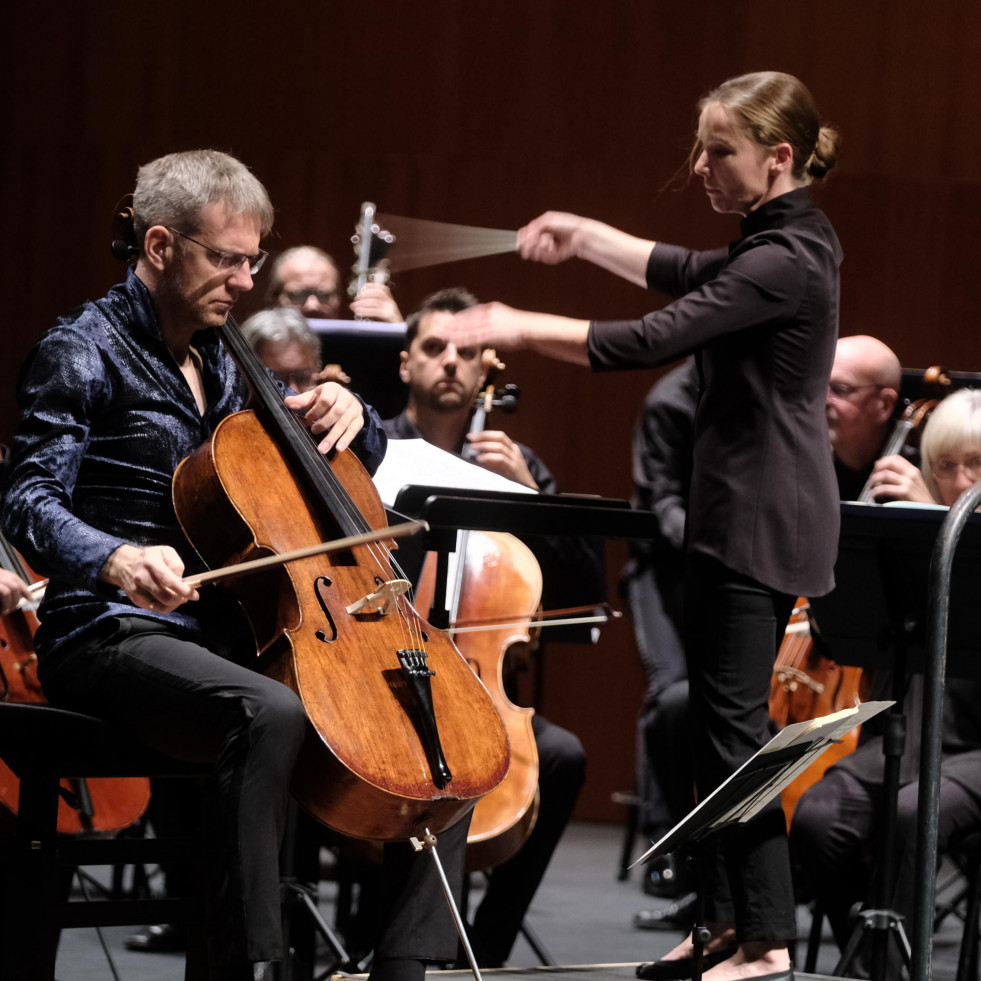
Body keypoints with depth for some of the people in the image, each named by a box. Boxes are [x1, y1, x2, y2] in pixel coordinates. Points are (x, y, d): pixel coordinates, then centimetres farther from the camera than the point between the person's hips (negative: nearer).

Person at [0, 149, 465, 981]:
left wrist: (346, 413, 4)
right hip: (114, 639, -8)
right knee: (271, 713, -39)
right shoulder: (86, 350, -3)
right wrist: (115, 559, -35)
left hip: (230, 638, 8)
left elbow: (364, 463, 29)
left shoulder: (224, 361, 19)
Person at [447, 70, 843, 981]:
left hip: (760, 519, -11)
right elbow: (688, 274, 31)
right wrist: (584, 237, 24)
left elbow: (649, 341, -23)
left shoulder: (785, 262, -20)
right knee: (718, 718, 14)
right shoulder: (785, 242, 12)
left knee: (733, 720, -7)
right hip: (744, 512, 11)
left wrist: (518, 329, -15)